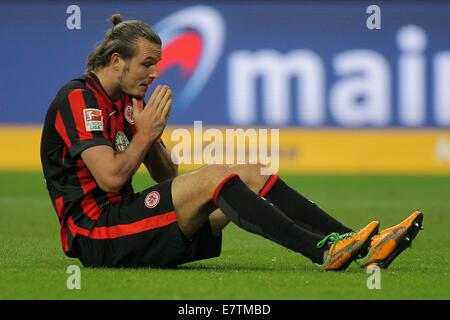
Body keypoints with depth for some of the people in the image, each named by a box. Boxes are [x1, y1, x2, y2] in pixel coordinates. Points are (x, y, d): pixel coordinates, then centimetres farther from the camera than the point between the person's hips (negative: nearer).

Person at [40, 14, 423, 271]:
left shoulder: (126, 101, 19)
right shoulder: (79, 98, -10)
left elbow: (167, 176, 17)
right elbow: (111, 177, -21)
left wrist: (153, 137, -1)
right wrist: (146, 133, -8)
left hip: (125, 222, 9)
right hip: (97, 236, -9)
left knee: (251, 175, -3)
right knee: (214, 176, -27)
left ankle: (361, 245, -14)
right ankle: (323, 250, -34)